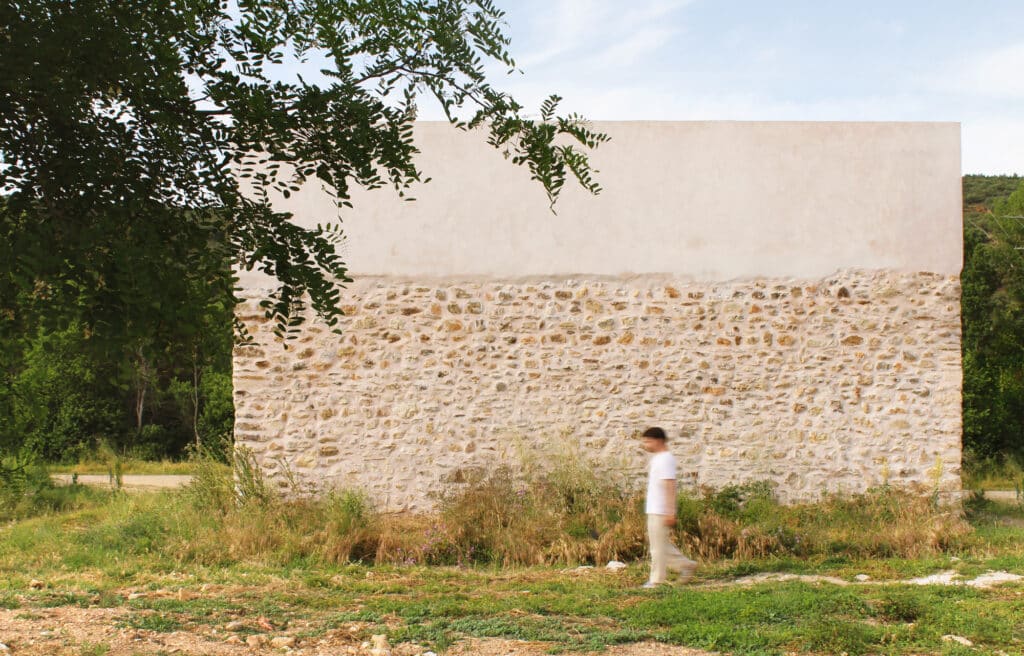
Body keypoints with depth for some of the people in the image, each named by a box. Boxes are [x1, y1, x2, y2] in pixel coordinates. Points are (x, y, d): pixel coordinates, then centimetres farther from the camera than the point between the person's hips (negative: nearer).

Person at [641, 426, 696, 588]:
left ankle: (656, 580, 4)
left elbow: (670, 486, -20)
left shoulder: (665, 459, -15)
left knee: (658, 545, -3)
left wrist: (670, 512, -23)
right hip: (654, 510, 10)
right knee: (660, 544, 15)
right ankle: (685, 565, 19)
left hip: (660, 511, -10)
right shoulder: (657, 458, 16)